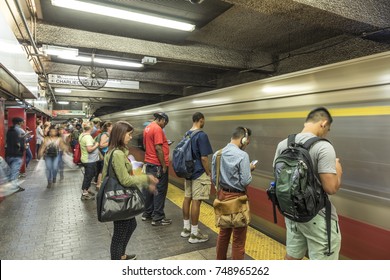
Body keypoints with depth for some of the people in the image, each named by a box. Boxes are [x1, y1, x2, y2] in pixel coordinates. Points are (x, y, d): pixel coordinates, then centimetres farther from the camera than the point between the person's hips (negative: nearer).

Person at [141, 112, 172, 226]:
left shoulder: (147, 128, 11)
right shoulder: (157, 129, -16)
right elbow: (158, 149, -22)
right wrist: (164, 165, -17)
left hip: (149, 163, 9)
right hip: (158, 165, -9)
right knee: (160, 191, -1)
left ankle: (147, 214, 26)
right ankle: (158, 218, 6)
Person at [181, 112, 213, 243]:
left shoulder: (187, 134, 8)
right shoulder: (201, 135, -17)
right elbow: (204, 158, -20)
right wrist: (209, 174, -9)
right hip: (199, 173, -8)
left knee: (187, 198, 14)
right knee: (196, 201, -2)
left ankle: (186, 228, 26)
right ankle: (194, 234, 8)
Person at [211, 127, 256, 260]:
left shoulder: (217, 154, 1)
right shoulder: (242, 155, -19)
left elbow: (214, 179, 4)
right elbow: (245, 181, -18)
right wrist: (249, 169, -1)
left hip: (222, 195, 7)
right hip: (237, 198, -6)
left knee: (223, 232, 23)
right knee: (238, 237, 9)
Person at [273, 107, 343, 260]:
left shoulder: (283, 144, 1)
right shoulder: (323, 147, -19)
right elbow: (331, 188, -22)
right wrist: (338, 171, -2)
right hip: (317, 216, -6)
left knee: (292, 255, 21)